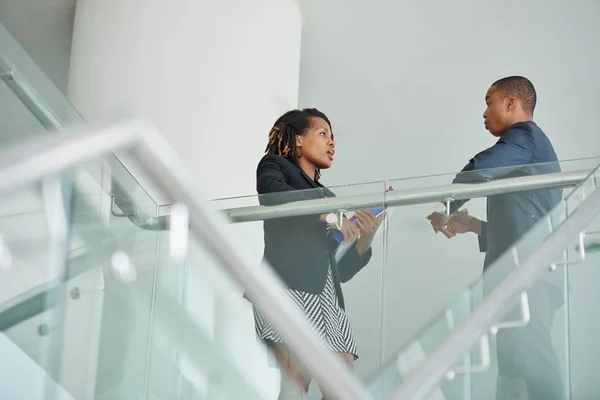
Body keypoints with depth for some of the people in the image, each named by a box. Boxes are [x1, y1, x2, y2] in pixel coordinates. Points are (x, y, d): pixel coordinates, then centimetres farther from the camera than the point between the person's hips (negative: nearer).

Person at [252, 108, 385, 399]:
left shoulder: (327, 197, 29)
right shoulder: (274, 166, 14)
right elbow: (275, 194, -14)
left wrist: (366, 240, 4)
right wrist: (328, 215, -10)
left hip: (326, 294, 6)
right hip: (288, 284, -6)